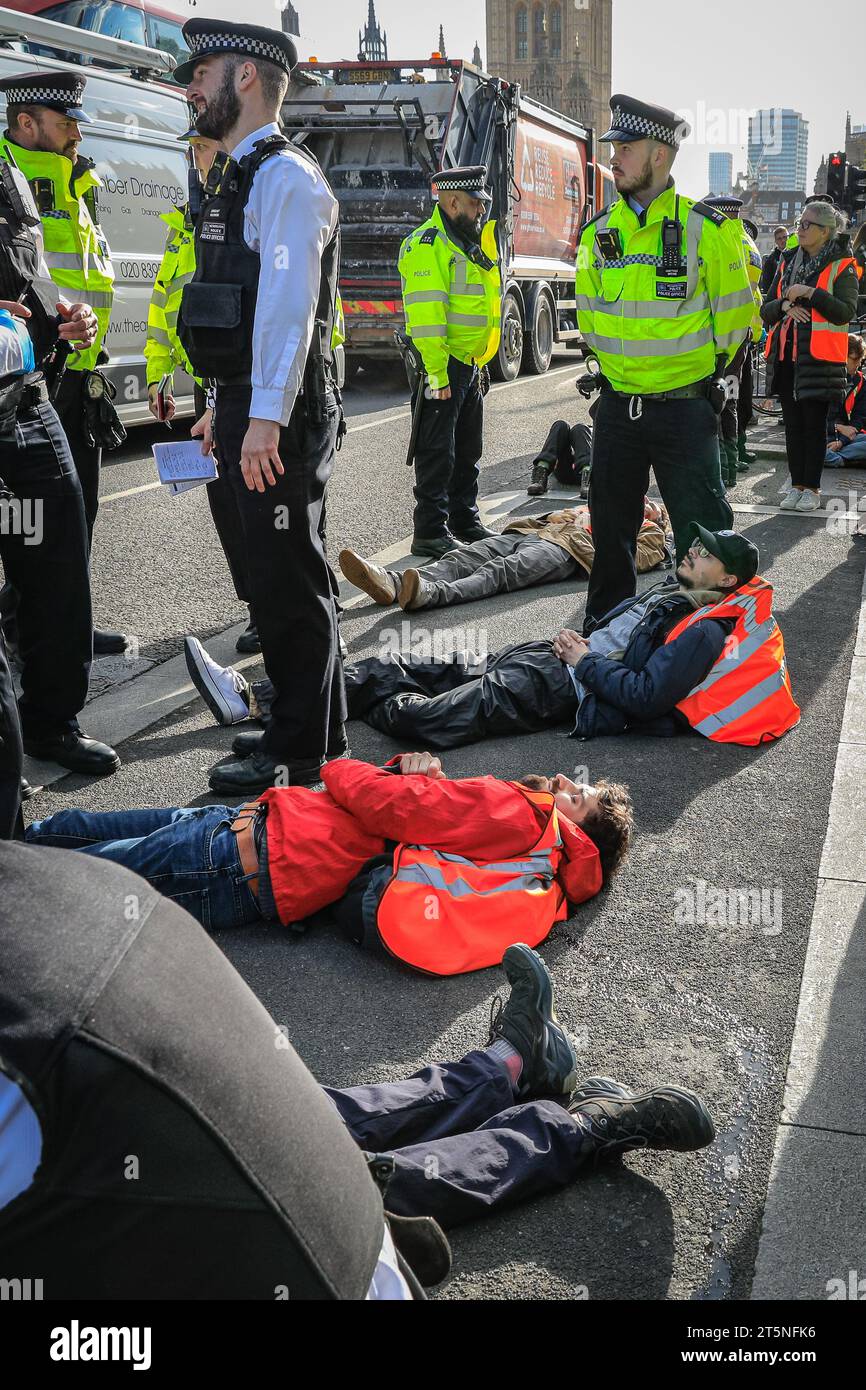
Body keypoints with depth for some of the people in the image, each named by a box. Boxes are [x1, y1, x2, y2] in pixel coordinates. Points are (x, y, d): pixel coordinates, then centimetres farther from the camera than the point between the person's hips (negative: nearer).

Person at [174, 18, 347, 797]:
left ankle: (299, 755, 7)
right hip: (247, 409, 10)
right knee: (285, 578, 15)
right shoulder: (238, 179, 20)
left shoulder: (285, 177, -10)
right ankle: (321, 731, 28)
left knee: (289, 583, -3)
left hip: (279, 417, -10)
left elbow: (287, 302, -20)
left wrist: (266, 417, -26)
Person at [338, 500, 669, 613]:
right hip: (529, 533, 6)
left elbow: (647, 554, 6)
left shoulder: (649, 531, 27)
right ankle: (393, 582, -44)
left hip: (564, 548, -6)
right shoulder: (591, 509, 46)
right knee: (465, 557, -21)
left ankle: (430, 593, -62)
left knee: (500, 571, -35)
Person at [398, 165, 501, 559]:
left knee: (467, 451, 16)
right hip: (443, 365, -9)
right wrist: (437, 371, -26)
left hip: (470, 365, 10)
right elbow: (426, 313, -22)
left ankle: (465, 522, 26)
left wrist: (481, 363, 21)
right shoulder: (427, 243, -13)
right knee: (437, 452, -5)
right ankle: (430, 533, 0)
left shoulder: (468, 245, 18)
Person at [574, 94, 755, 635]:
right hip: (617, 404, 5)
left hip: (684, 406, -4)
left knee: (701, 528, 1)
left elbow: (735, 310, 0)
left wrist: (702, 368, 4)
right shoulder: (599, 233, 5)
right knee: (611, 522, 13)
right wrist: (616, 361, 14)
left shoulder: (706, 229, -8)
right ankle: (605, 622, 28)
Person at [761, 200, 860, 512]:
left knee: (814, 424, 0)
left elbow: (847, 311, -12)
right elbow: (766, 310, 13)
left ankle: (812, 489, 7)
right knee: (793, 423, 8)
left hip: (818, 357, -5)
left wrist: (810, 293, -17)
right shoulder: (788, 261, 15)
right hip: (785, 355, 5)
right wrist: (785, 305, -8)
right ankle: (797, 486, 16)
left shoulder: (842, 266, -1)